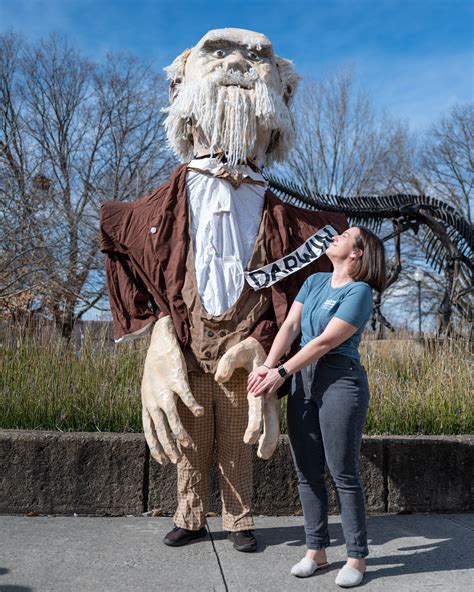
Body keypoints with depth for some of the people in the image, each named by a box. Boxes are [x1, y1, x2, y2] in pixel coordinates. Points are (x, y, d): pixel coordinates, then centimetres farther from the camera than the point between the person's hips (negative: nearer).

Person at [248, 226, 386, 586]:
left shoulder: (359, 292, -7)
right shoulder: (314, 282, 15)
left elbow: (325, 342, -14)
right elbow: (290, 327, 5)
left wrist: (281, 373, -15)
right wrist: (267, 366, -8)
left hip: (340, 379, -7)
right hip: (303, 379, 7)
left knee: (344, 474, -1)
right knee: (307, 472, 10)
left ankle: (357, 557, 12)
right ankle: (316, 551, 21)